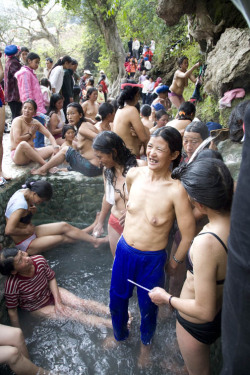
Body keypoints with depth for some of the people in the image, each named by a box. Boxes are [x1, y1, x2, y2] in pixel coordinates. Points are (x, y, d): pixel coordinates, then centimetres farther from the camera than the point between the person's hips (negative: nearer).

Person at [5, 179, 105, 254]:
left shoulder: (24, 191, -4)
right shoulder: (21, 204, -31)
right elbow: (9, 230, -36)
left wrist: (32, 210, -9)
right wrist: (27, 230, -20)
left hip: (31, 232, 9)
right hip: (25, 245, -8)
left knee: (64, 226, -4)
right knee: (62, 238, -8)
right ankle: (94, 241, 4)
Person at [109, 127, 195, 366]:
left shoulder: (176, 190, -27)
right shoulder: (133, 175, -11)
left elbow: (188, 235, -18)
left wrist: (175, 262, -4)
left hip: (152, 259, -4)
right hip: (124, 250, 4)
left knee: (147, 306, 22)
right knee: (117, 298, 25)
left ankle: (146, 342, 57)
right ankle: (119, 335, 59)